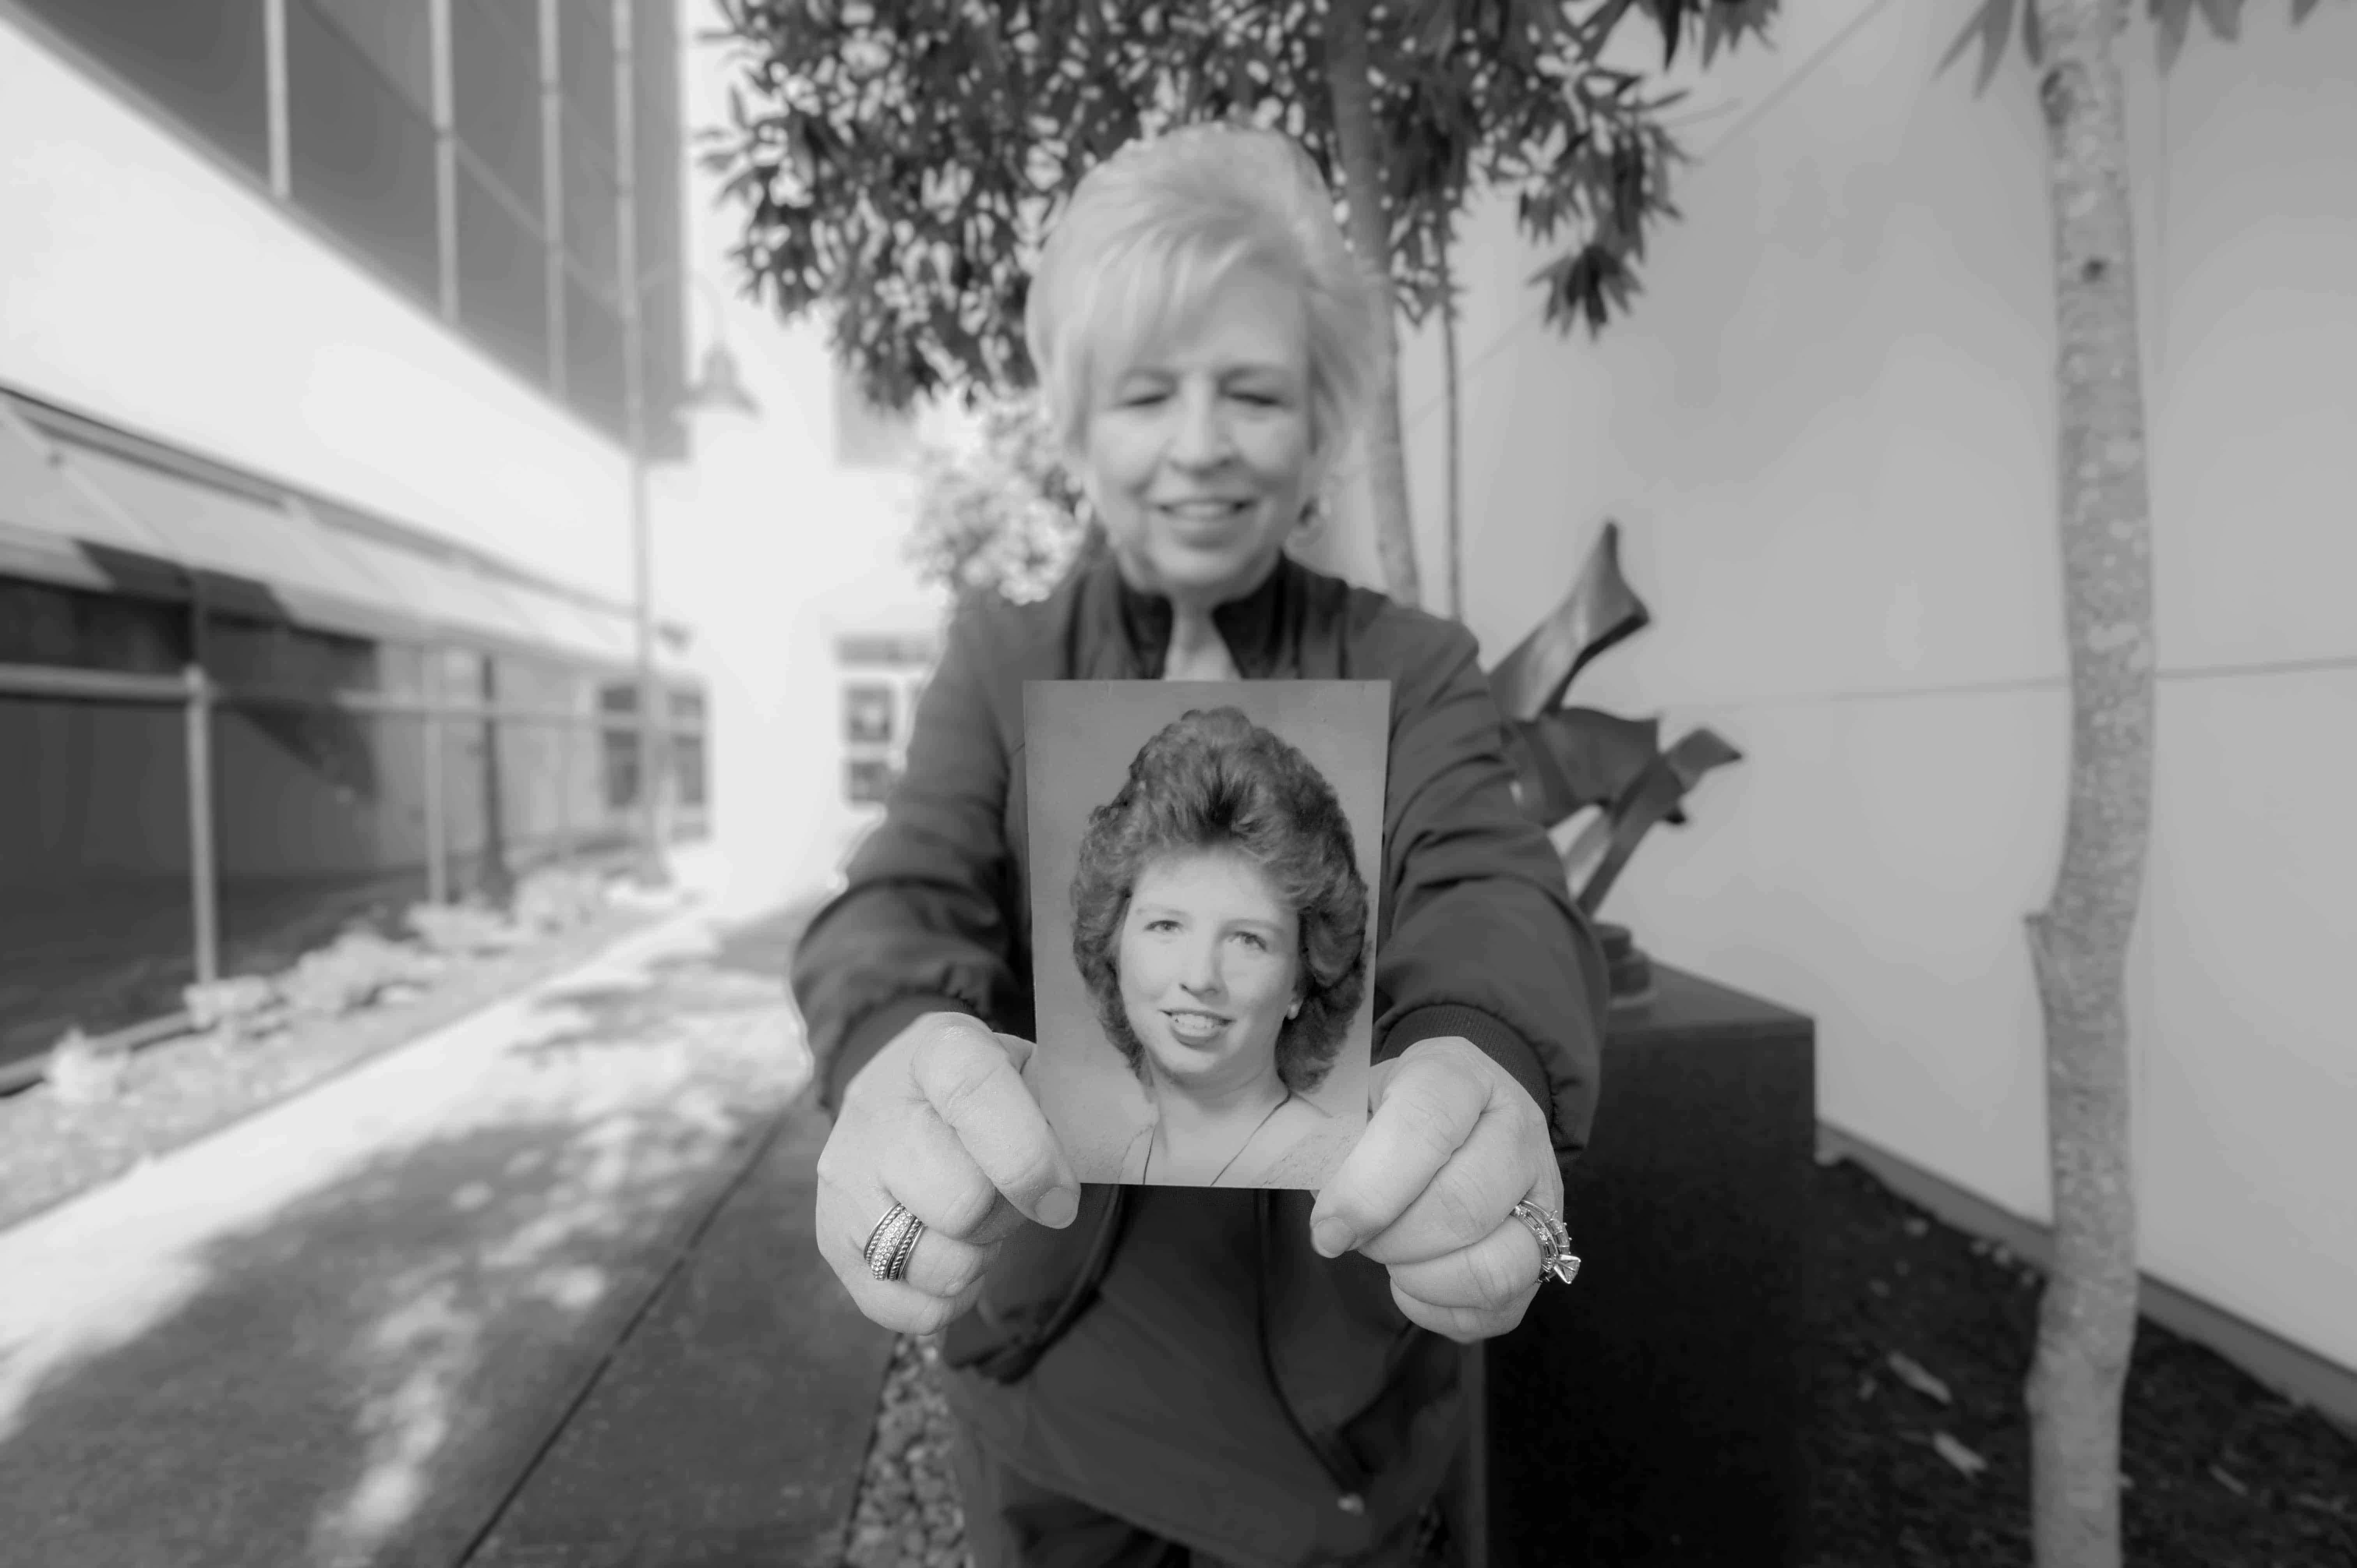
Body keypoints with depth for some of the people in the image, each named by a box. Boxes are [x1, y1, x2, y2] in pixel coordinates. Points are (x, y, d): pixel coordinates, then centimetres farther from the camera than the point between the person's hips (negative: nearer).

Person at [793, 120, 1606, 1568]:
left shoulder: (1418, 670, -6)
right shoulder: (1000, 662, -4)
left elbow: (1492, 895, -22)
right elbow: (908, 896, -17)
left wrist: (1484, 1071, -46)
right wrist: (900, 1062, -41)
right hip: (1048, 1363, 1)